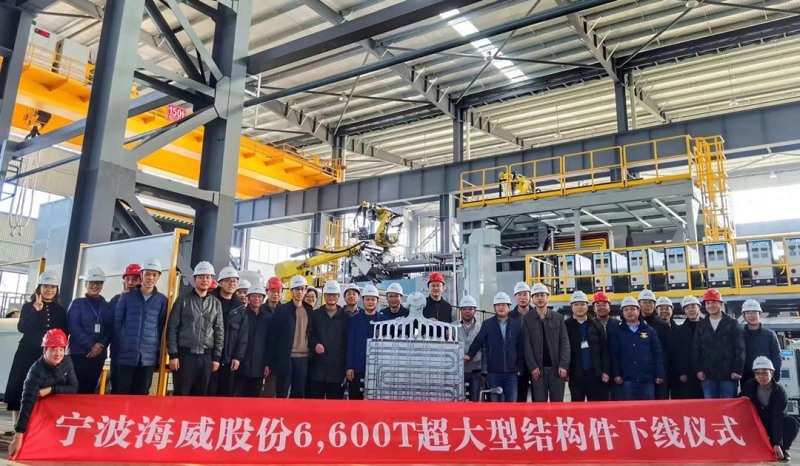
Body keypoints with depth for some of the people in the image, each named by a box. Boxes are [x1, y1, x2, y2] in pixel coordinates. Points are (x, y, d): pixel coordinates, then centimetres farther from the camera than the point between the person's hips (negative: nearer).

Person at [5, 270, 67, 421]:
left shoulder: (60, 310, 9)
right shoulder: (28, 306, 4)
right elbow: (22, 328, -11)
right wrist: (36, 310, -20)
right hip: (27, 354, -1)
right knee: (20, 387, -2)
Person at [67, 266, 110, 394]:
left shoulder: (106, 306, 13)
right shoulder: (77, 303, 4)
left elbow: (110, 329, 6)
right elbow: (73, 327, -6)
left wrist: (101, 345, -12)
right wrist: (91, 345, -13)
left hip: (98, 355, 3)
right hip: (78, 353, -3)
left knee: (88, 390, 6)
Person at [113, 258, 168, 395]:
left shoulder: (162, 300, 5)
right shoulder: (126, 297, 4)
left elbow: (162, 328, 9)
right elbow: (117, 324, 6)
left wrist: (158, 352, 6)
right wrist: (116, 350, 3)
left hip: (148, 358, 1)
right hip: (125, 355, 0)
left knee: (141, 395, 6)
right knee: (121, 393, 0)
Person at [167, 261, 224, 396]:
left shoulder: (216, 304, 9)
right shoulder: (183, 300, 1)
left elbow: (219, 332, 10)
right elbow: (172, 328, -1)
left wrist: (216, 357, 4)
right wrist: (173, 354, -8)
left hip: (206, 357, 3)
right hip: (184, 354, -3)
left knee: (200, 396, 7)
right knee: (180, 395, -1)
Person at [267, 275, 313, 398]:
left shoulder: (309, 310, 9)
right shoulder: (282, 310, -2)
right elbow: (272, 336, -2)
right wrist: (269, 362, -5)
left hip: (303, 358, 3)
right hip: (285, 358, -3)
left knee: (299, 395, 7)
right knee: (282, 395, 3)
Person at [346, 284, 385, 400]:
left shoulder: (384, 320, 5)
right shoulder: (355, 320, 4)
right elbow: (350, 345, 1)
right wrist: (349, 367, -6)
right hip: (357, 368, 0)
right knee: (355, 398, 3)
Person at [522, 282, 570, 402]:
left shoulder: (558, 317, 7)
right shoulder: (527, 319, 3)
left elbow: (565, 342, 2)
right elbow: (527, 344, -1)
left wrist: (563, 365, -9)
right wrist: (532, 366, -10)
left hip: (557, 367, 1)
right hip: (538, 368, -1)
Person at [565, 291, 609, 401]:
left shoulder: (596, 325, 7)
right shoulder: (566, 326, 1)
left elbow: (604, 349, 5)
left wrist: (605, 371, -1)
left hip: (596, 373, 2)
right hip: (576, 374, -2)